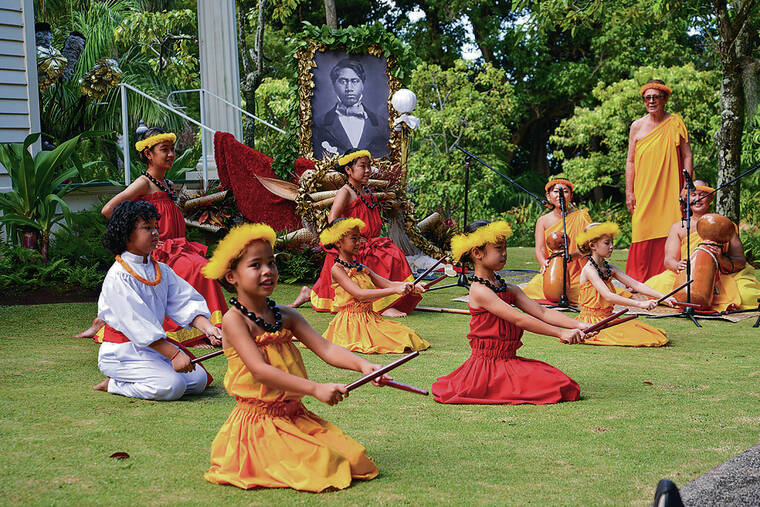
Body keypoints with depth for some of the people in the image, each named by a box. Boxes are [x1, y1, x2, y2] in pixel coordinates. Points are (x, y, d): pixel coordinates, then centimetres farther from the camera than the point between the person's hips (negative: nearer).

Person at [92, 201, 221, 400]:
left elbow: (184, 302, 2)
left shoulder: (161, 270, 9)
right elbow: (138, 324, -23)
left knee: (199, 380, -5)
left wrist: (207, 327, -19)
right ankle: (113, 385, -3)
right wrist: (174, 354, -28)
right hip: (122, 353, -8)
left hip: (156, 345, 8)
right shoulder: (118, 276, -17)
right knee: (172, 386, -26)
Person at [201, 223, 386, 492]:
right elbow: (260, 370, -24)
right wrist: (315, 389, -32)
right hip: (259, 421, -7)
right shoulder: (234, 320, -13)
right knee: (321, 467, -19)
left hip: (295, 416, 7)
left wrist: (362, 364, -20)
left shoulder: (285, 315, 8)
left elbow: (325, 348, 0)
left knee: (352, 458, -1)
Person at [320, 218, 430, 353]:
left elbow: (387, 284, 9)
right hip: (351, 321, -7)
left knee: (404, 337, -10)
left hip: (370, 319, 7)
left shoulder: (361, 268, 14)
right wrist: (394, 290, -28)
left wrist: (412, 286, -9)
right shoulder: (337, 269, -10)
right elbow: (360, 295, -22)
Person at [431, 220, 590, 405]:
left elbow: (542, 312, 3)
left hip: (510, 361, 9)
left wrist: (577, 325, -11)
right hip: (489, 365, -8)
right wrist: (560, 333, -23)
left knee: (565, 385, 3)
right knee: (551, 387, -17)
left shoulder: (509, 289, 12)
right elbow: (519, 319, -22)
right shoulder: (479, 291, -16)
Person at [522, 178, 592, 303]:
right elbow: (539, 249, -3)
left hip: (576, 273, -2)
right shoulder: (543, 221, 7)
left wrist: (571, 255, -29)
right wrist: (544, 264, -26)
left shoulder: (580, 217, 3)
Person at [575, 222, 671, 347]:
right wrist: (640, 304, -31)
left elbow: (636, 285, 4)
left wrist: (663, 297, -8)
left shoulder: (610, 268, 10)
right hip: (592, 321, -7)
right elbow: (608, 297, -26)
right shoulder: (589, 269, -15)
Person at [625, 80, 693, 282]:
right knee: (642, 234, -5)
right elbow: (630, 161, 11)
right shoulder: (637, 126, 9)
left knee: (669, 233, -5)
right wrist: (629, 192, 4)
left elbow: (687, 155, 4)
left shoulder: (675, 123, 5)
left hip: (670, 190, -1)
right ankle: (639, 282, 0)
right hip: (644, 191, 1)